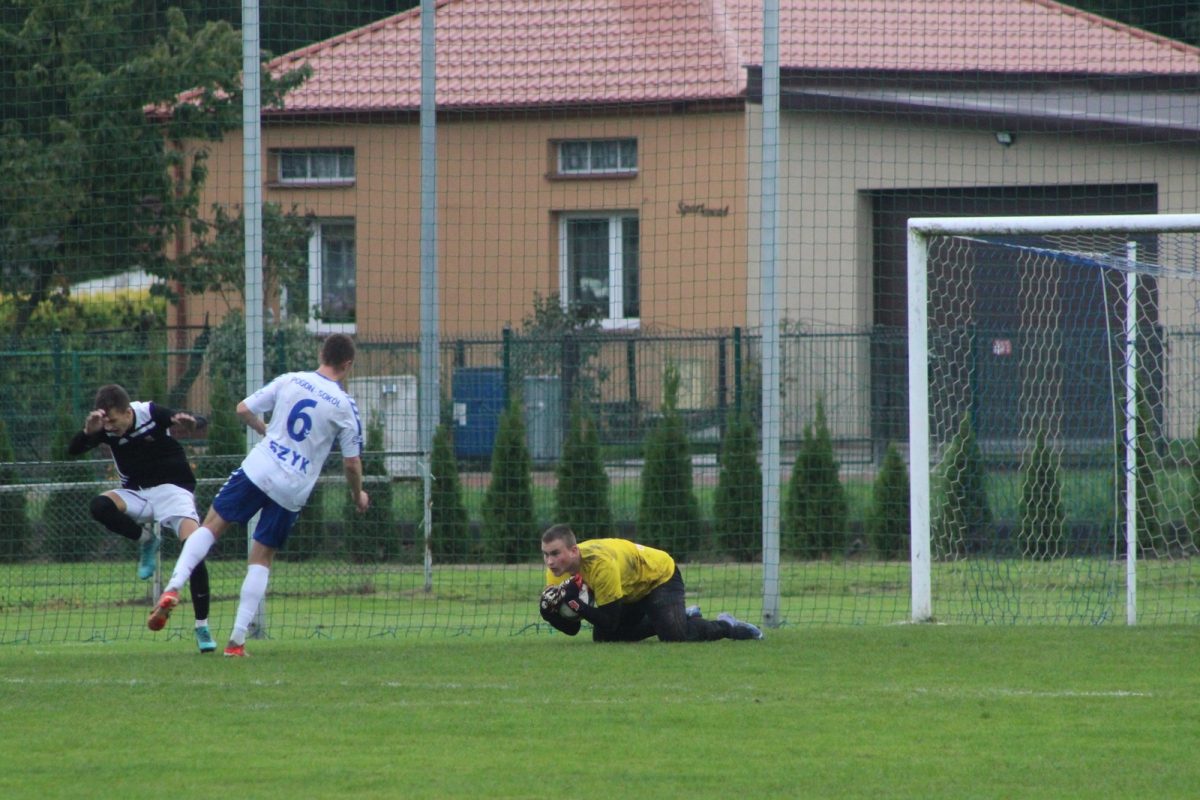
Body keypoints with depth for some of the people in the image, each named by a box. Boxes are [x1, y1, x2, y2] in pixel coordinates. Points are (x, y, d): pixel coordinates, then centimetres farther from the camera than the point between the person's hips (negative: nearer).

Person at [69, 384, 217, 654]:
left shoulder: (152, 414, -17)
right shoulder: (105, 429, -10)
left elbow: (201, 422, -16)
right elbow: (73, 450, -20)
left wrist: (191, 424, -41)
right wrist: (88, 431, -41)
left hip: (172, 488, -3)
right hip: (137, 494, 3)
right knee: (99, 506, -29)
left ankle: (202, 627, -12)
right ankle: (146, 539, -3)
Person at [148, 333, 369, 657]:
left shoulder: (290, 381, 4)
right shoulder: (345, 407, 0)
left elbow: (243, 410, 7)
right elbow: (351, 462, 3)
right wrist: (358, 495, 23)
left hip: (258, 469, 0)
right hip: (292, 491, 0)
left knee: (211, 526, 9)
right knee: (261, 559, 9)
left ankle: (173, 588, -15)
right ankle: (237, 640, 3)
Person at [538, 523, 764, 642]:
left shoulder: (600, 564, -39)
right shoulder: (558, 570, -17)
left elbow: (609, 622, -34)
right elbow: (572, 629, -11)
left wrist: (576, 605, -48)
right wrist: (552, 613, -33)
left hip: (660, 574, -9)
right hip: (632, 590, 9)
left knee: (674, 635, -30)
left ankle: (725, 626, 3)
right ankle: (685, 617, 21)